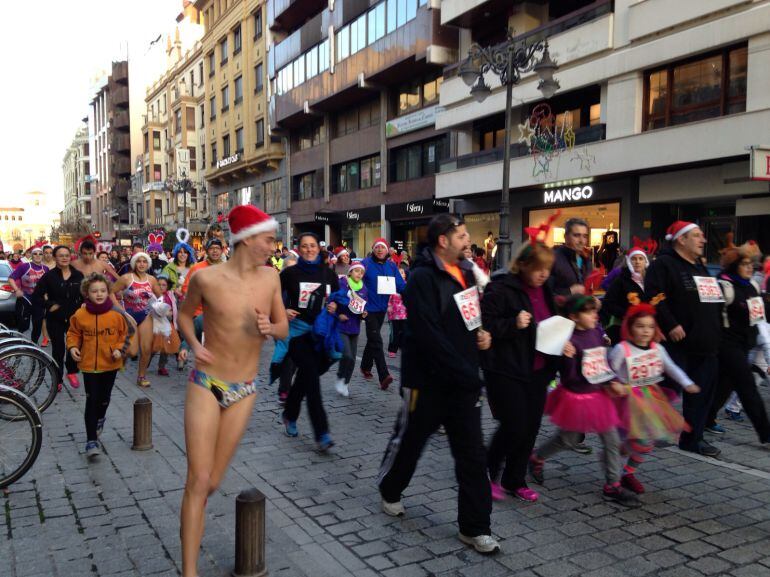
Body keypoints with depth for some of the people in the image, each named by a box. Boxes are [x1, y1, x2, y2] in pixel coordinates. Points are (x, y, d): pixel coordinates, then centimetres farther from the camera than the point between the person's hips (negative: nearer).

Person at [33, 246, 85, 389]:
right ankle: (58, 380, 17)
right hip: (55, 318, -1)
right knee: (58, 348, 4)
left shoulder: (78, 275, 3)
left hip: (75, 317, 1)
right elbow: (37, 294, -3)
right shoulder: (49, 276, -4)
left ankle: (71, 371, 19)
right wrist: (49, 305, -12)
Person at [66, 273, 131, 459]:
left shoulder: (116, 315, -7)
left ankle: (99, 419, 50)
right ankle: (91, 440, 1)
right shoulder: (80, 315, -7)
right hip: (89, 364, -1)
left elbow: (124, 335, 4)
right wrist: (73, 347, -9)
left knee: (104, 398, 17)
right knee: (91, 401, -4)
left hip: (110, 364, 1)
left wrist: (120, 350, -11)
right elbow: (73, 333, 7)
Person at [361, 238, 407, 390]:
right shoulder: (366, 263, -9)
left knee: (373, 339, 20)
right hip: (369, 307, -6)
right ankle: (384, 376, -17)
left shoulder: (391, 266, 4)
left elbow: (401, 285, -2)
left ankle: (366, 367, 39)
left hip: (382, 307, 6)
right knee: (376, 341, -12)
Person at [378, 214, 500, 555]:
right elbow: (430, 337, -25)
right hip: (427, 381, -6)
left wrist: (481, 334, 1)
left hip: (463, 380, 7)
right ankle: (389, 491, 42)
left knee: (472, 455, 6)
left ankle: (475, 527, 17)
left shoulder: (465, 272, 7)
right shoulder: (423, 277, -18)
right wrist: (467, 374, -24)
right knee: (409, 440, 15)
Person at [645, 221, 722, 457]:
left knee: (702, 393, 10)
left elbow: (712, 301, 28)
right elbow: (654, 297, -20)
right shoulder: (663, 265, -8)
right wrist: (671, 325, -24)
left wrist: (715, 334, 19)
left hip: (705, 346, 8)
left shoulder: (700, 268, 20)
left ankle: (692, 438, 21)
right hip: (678, 343, -8)